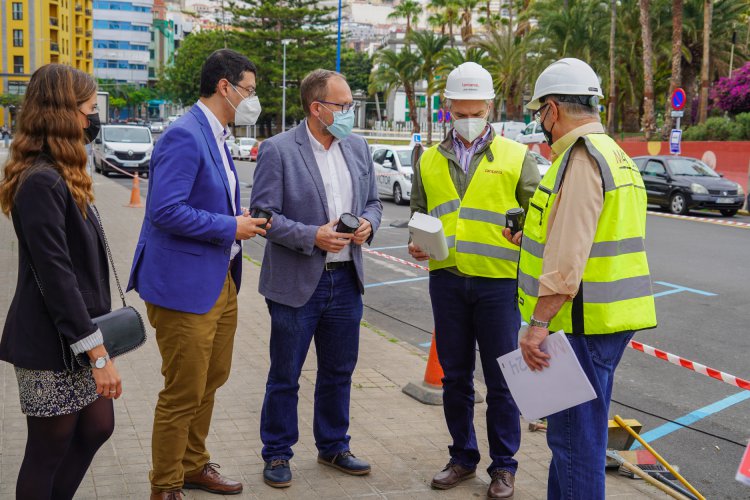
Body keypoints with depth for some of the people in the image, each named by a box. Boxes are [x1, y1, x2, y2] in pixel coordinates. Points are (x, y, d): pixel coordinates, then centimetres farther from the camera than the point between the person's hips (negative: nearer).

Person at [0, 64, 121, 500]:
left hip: (78, 335, 10)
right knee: (49, 452, 6)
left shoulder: (58, 175, 11)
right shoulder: (41, 182, -21)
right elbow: (55, 276, -25)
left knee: (98, 428, 18)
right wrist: (98, 353, -24)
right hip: (52, 347, -10)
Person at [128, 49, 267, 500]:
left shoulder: (215, 136, 14)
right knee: (184, 393, 0)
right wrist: (230, 227, -18)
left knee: (211, 380, 21)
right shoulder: (184, 136, -18)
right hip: (185, 286, -10)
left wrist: (243, 221, 4)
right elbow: (165, 210, -26)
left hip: (220, 282, 10)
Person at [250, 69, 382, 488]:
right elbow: (264, 214, -13)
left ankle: (333, 446, 34)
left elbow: (373, 201, 15)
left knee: (339, 373, 17)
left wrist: (368, 223, -7)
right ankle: (278, 454, 24)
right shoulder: (278, 150, -11)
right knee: (285, 377, 8)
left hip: (346, 280, 5)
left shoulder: (358, 147, 7)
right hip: (297, 283, -5)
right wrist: (313, 236, -21)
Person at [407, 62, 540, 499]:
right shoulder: (430, 161, 10)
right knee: (455, 376, 13)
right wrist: (417, 242, -1)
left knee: (501, 379, 4)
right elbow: (420, 213, 19)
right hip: (446, 279, 3)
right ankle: (463, 457, 28)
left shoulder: (516, 157, 1)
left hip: (498, 281, -3)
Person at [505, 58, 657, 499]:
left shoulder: (582, 156, -16)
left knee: (576, 437, -3)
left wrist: (539, 323, -23)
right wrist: (532, 239, 27)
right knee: (573, 430, 20)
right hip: (608, 317, 11)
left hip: (584, 323, -11)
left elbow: (569, 255, -24)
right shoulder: (614, 155, 18)